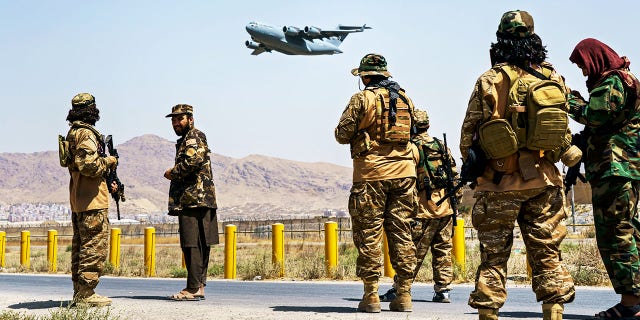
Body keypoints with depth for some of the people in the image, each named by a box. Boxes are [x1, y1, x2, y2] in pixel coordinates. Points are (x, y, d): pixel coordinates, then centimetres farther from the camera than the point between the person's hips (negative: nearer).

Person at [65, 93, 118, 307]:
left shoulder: (73, 133, 17)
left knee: (80, 245, 13)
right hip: (92, 199, -10)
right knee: (95, 245, -8)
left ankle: (79, 292, 18)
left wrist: (107, 183, 15)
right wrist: (109, 161, -6)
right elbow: (90, 166, -24)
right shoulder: (86, 134, -14)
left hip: (78, 200, 10)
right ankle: (86, 293, -8)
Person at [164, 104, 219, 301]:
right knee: (200, 245, 10)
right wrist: (175, 174, 9)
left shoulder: (194, 136, -6)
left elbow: (193, 161, -22)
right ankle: (199, 286, 13)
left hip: (193, 200, -11)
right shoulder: (185, 140, 26)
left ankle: (193, 288, -12)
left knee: (192, 245, -11)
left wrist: (172, 173, -8)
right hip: (197, 199, 11)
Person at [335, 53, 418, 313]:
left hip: (371, 173, -5)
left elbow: (342, 135, -4)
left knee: (369, 233, 1)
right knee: (401, 233, 7)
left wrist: (358, 131, 17)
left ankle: (371, 296, 1)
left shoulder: (362, 99, -5)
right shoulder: (405, 99, 11)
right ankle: (404, 295, 8)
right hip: (404, 171, 5)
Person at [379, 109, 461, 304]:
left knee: (413, 253, -3)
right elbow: (455, 176, 13)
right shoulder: (442, 146, 12)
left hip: (424, 211, -5)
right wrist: (456, 203, 18)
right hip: (446, 209, 6)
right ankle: (442, 290, 10)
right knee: (443, 251, 10)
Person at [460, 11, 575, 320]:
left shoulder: (490, 80, -7)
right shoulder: (554, 79, 4)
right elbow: (564, 132, 10)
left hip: (499, 181, -3)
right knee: (546, 253, 9)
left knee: (493, 254, 5)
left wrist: (469, 164, 12)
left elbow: (469, 131, -4)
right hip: (544, 180, 3)